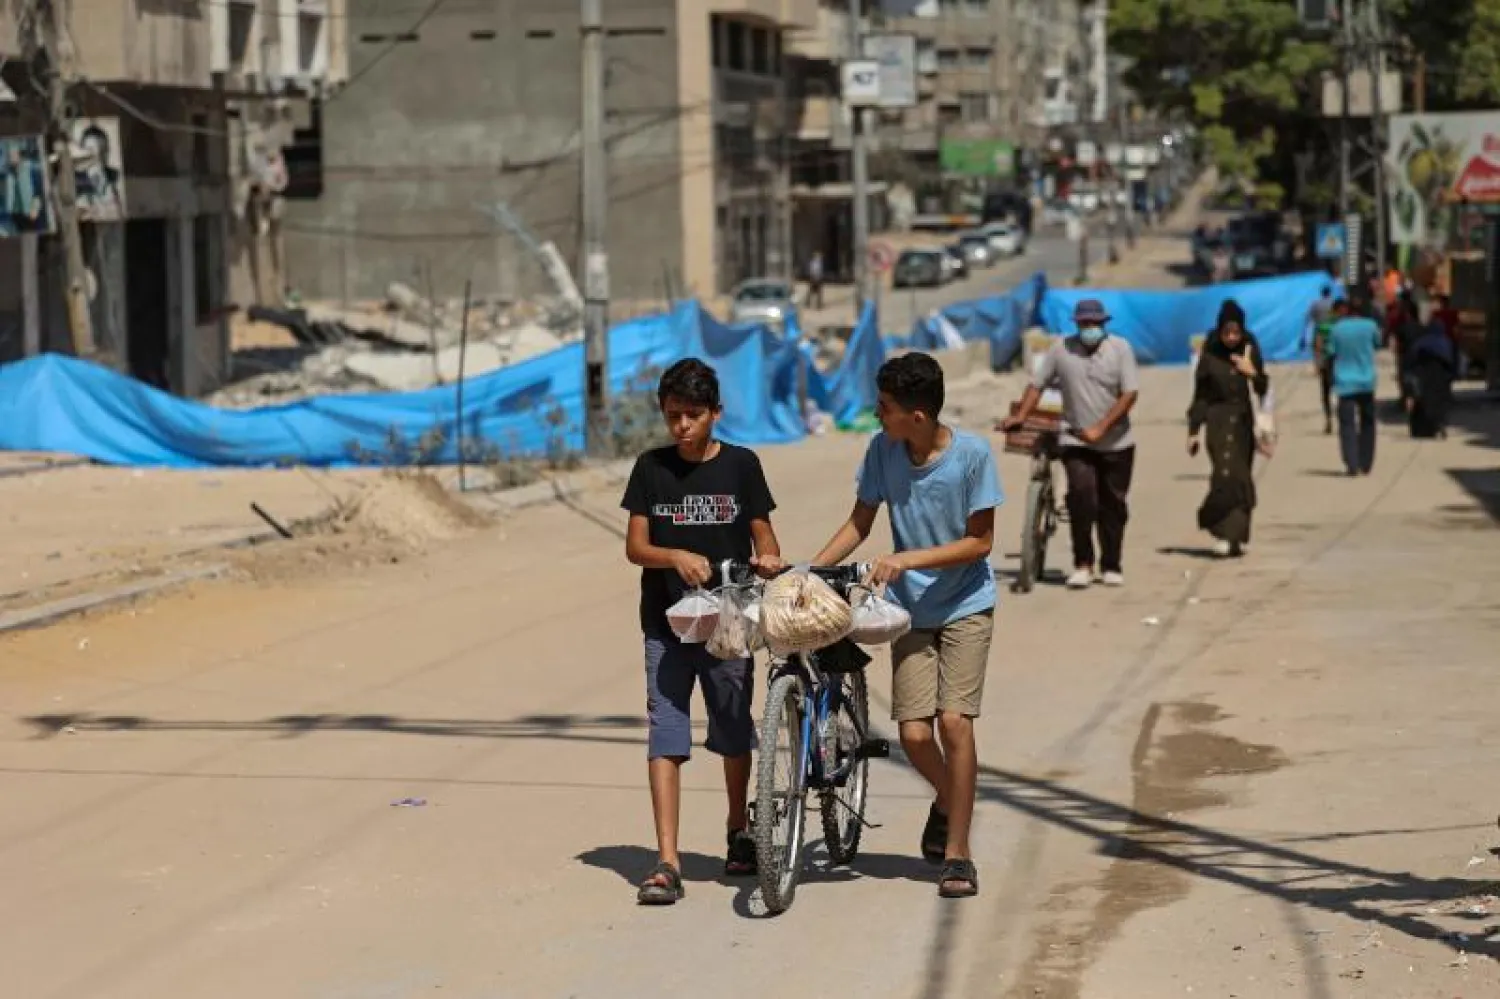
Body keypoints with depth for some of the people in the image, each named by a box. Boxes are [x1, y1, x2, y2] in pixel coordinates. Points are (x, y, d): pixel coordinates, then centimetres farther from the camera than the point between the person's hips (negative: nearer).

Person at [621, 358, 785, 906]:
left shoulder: (741, 465, 0)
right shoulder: (652, 467, 2)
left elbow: (762, 532, 4)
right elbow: (635, 547, -1)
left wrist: (768, 558, -20)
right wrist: (677, 557, -21)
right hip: (666, 621, 0)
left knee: (733, 732, 12)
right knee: (665, 736, -6)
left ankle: (739, 829, 36)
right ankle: (667, 862, -9)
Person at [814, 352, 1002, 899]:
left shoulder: (972, 454, -17)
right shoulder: (882, 449, -8)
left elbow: (980, 542, -13)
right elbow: (860, 522, 4)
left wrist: (908, 559, -22)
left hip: (965, 606, -3)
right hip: (910, 609, 3)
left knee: (954, 721, -15)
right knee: (914, 734, -7)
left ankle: (957, 853, -2)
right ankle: (948, 802, 28)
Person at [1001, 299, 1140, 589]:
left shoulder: (1120, 348, -4)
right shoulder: (1061, 349, -1)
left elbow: (1130, 393, -10)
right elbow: (1037, 384, 5)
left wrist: (1100, 428, -18)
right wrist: (1020, 417, -9)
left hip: (1116, 444, 1)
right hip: (1076, 442, -1)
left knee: (1113, 505, 7)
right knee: (1081, 493, -20)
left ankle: (1111, 567, 21)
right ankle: (1082, 564, -11)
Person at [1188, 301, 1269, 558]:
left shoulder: (1250, 352, 3)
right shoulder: (1210, 356, -2)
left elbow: (1262, 391, 3)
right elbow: (1200, 396, 1)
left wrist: (1253, 373, -18)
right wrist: (1194, 431, -1)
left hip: (1243, 421, 3)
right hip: (1219, 423, -3)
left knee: (1241, 478, 3)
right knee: (1227, 474, -18)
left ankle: (1236, 536, 14)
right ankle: (1225, 533, -12)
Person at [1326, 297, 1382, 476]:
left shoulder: (1336, 329, -6)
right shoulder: (1369, 326, -4)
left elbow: (1331, 353, -1)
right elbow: (1378, 342, 14)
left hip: (1345, 383, -2)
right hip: (1367, 381, 2)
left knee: (1347, 424, -4)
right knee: (1367, 423, 16)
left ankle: (1352, 465, -17)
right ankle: (1365, 464, 17)